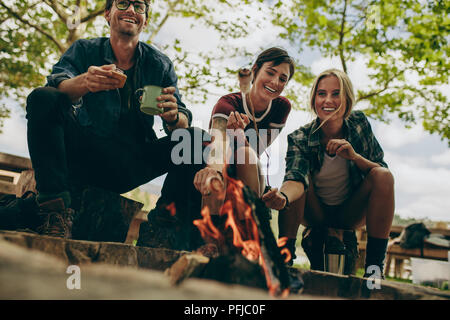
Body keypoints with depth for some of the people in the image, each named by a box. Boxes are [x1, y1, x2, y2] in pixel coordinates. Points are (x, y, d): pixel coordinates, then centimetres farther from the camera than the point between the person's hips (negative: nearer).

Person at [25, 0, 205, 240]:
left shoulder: (160, 65, 8)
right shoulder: (84, 50, 6)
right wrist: (84, 82, -37)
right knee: (43, 98, -23)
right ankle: (57, 210, -30)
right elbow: (56, 84, -14)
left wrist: (173, 117, -27)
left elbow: (183, 122, -2)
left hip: (131, 168, 1)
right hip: (83, 156, -1)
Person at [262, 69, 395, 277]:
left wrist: (354, 156, -31)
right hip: (316, 214, -1)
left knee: (383, 175, -24)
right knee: (302, 173, -28)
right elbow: (296, 178, -37)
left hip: (351, 213, 2)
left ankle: (374, 264, -22)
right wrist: (283, 197, -60)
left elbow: (381, 172, -10)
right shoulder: (300, 139, -19)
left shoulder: (359, 123, -12)